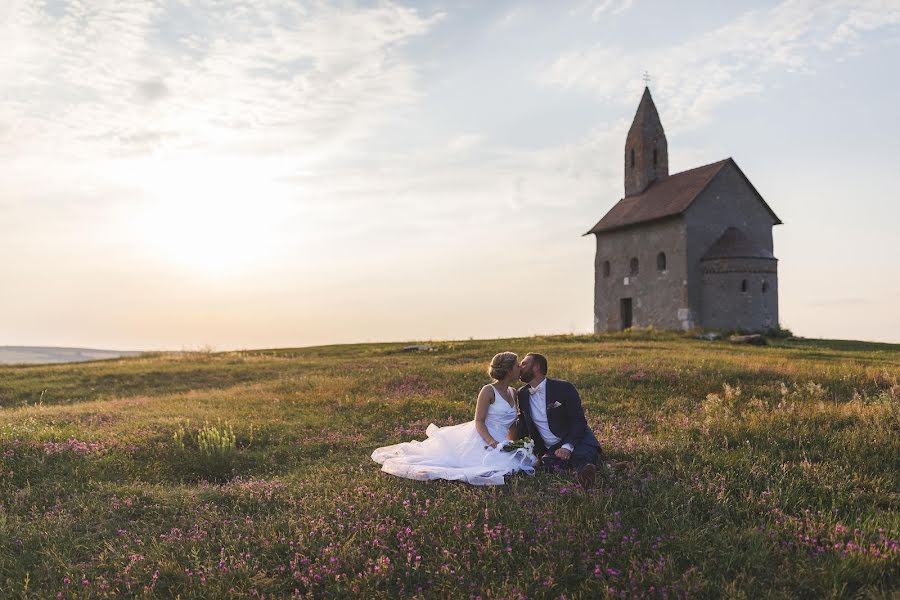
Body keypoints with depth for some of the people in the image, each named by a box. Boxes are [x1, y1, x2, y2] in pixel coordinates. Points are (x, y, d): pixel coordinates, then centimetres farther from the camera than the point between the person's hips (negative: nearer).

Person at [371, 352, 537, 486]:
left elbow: (513, 423, 17)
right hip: (480, 439, -8)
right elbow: (479, 422, -16)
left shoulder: (514, 393, 11)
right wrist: (492, 442, -29)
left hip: (500, 442, 8)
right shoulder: (488, 391, -12)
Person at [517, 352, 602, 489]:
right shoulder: (522, 394, 8)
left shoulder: (563, 388, -7)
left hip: (575, 441, -3)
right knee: (547, 463, -34)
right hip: (550, 450, 3)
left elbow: (579, 420, -10)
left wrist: (567, 446, -25)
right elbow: (524, 426, 18)